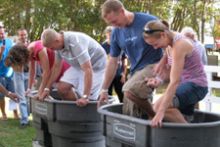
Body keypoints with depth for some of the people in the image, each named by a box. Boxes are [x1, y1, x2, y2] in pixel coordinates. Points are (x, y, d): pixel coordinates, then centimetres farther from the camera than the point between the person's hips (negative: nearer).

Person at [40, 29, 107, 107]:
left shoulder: (75, 43, -35)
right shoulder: (59, 44, -10)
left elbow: (88, 69, -39)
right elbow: (56, 66, 3)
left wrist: (85, 97, -40)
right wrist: (47, 89, 2)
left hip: (96, 65, -8)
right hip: (79, 65, 8)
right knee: (63, 87, -7)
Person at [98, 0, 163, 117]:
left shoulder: (149, 21, -15)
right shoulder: (116, 32, 3)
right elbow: (113, 62, 10)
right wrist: (104, 90, 11)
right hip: (136, 71, 6)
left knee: (129, 90, -31)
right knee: (128, 114, 0)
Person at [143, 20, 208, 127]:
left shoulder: (179, 45, -24)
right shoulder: (169, 43, 3)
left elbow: (174, 81, -30)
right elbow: (170, 71, 5)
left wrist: (160, 112, -34)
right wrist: (159, 79, -19)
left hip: (196, 86, -9)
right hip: (185, 84, 9)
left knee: (158, 106, -26)